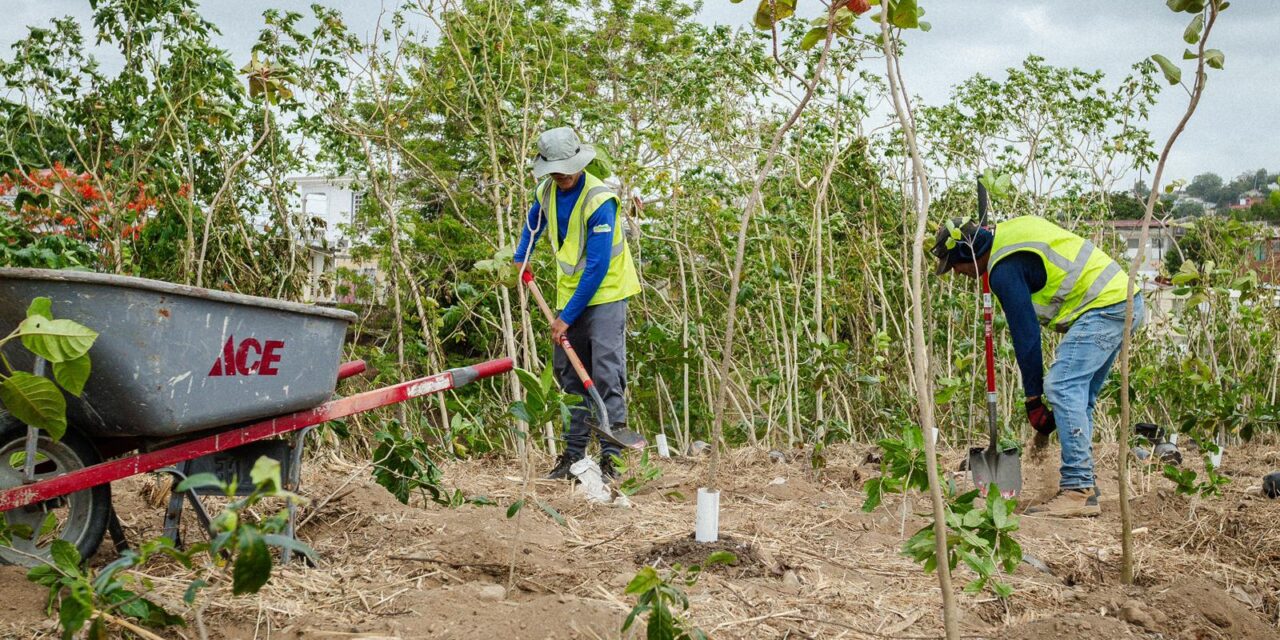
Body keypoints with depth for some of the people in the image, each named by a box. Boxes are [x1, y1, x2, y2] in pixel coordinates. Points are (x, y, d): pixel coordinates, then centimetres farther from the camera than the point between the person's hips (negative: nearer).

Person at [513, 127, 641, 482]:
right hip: (569, 292, 7)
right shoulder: (547, 190, 0)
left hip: (604, 293, -7)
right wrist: (521, 258, 27)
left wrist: (568, 316, -22)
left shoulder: (599, 200, -23)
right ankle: (573, 454, 18)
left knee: (606, 374, -13)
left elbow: (598, 267, -24)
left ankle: (610, 458, -12)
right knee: (569, 374, 10)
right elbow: (534, 222, 27)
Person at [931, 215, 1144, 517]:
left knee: (1062, 387, -15)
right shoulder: (1008, 232, 13)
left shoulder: (1005, 269, -15)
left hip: (1103, 308, -11)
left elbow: (1025, 333, -14)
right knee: (1079, 396, 12)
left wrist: (1033, 398, -8)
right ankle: (1084, 486, 14)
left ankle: (1078, 490, -17)